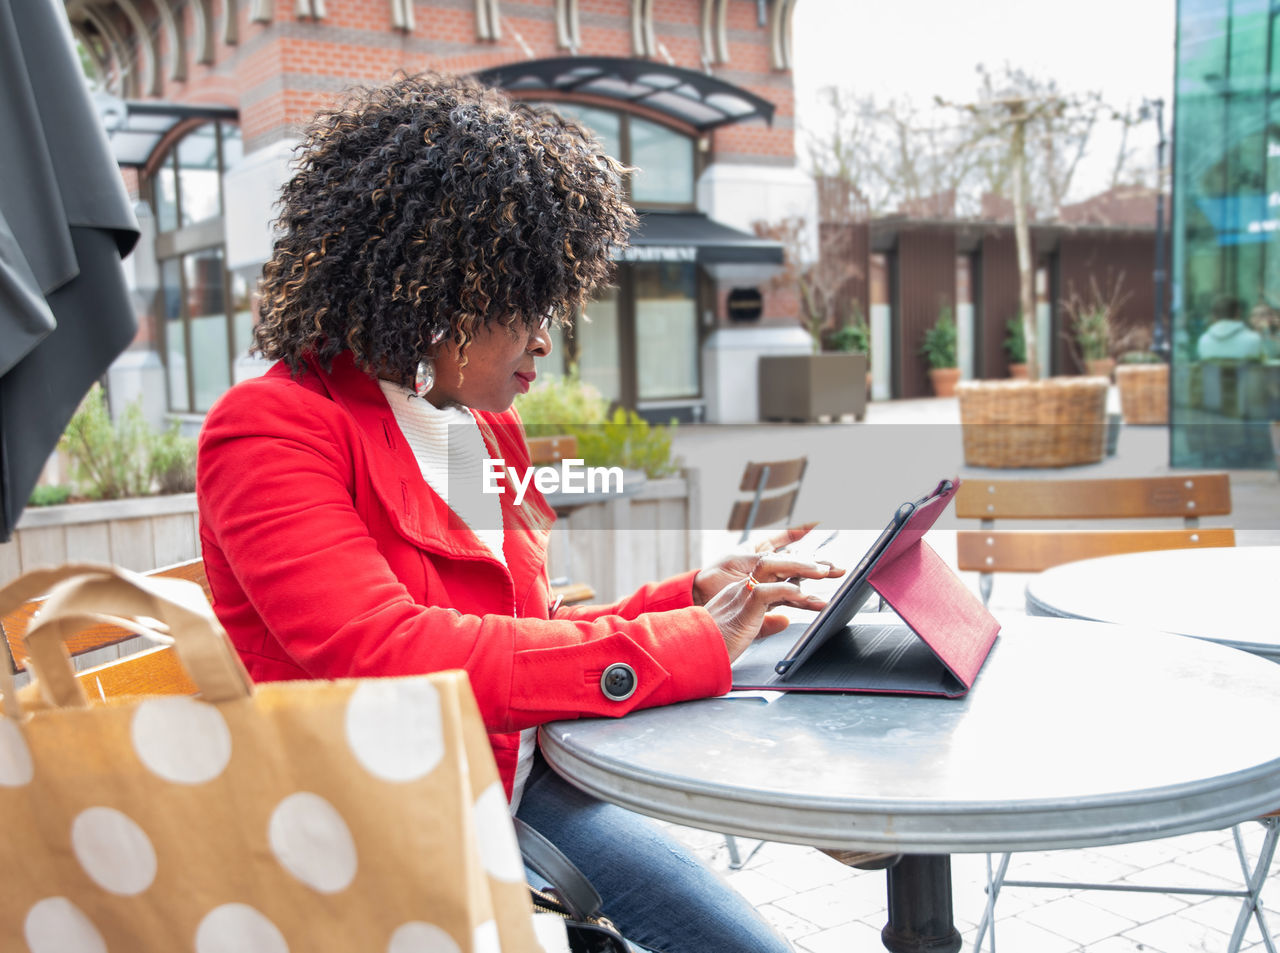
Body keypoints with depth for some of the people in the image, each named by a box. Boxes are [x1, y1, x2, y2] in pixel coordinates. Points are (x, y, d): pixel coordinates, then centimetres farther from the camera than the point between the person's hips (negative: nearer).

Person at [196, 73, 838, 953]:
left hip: (516, 784, 7)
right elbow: (389, 655, -27)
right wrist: (687, 644, -25)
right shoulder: (272, 430, -14)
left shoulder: (487, 431, 11)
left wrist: (695, 597, 0)